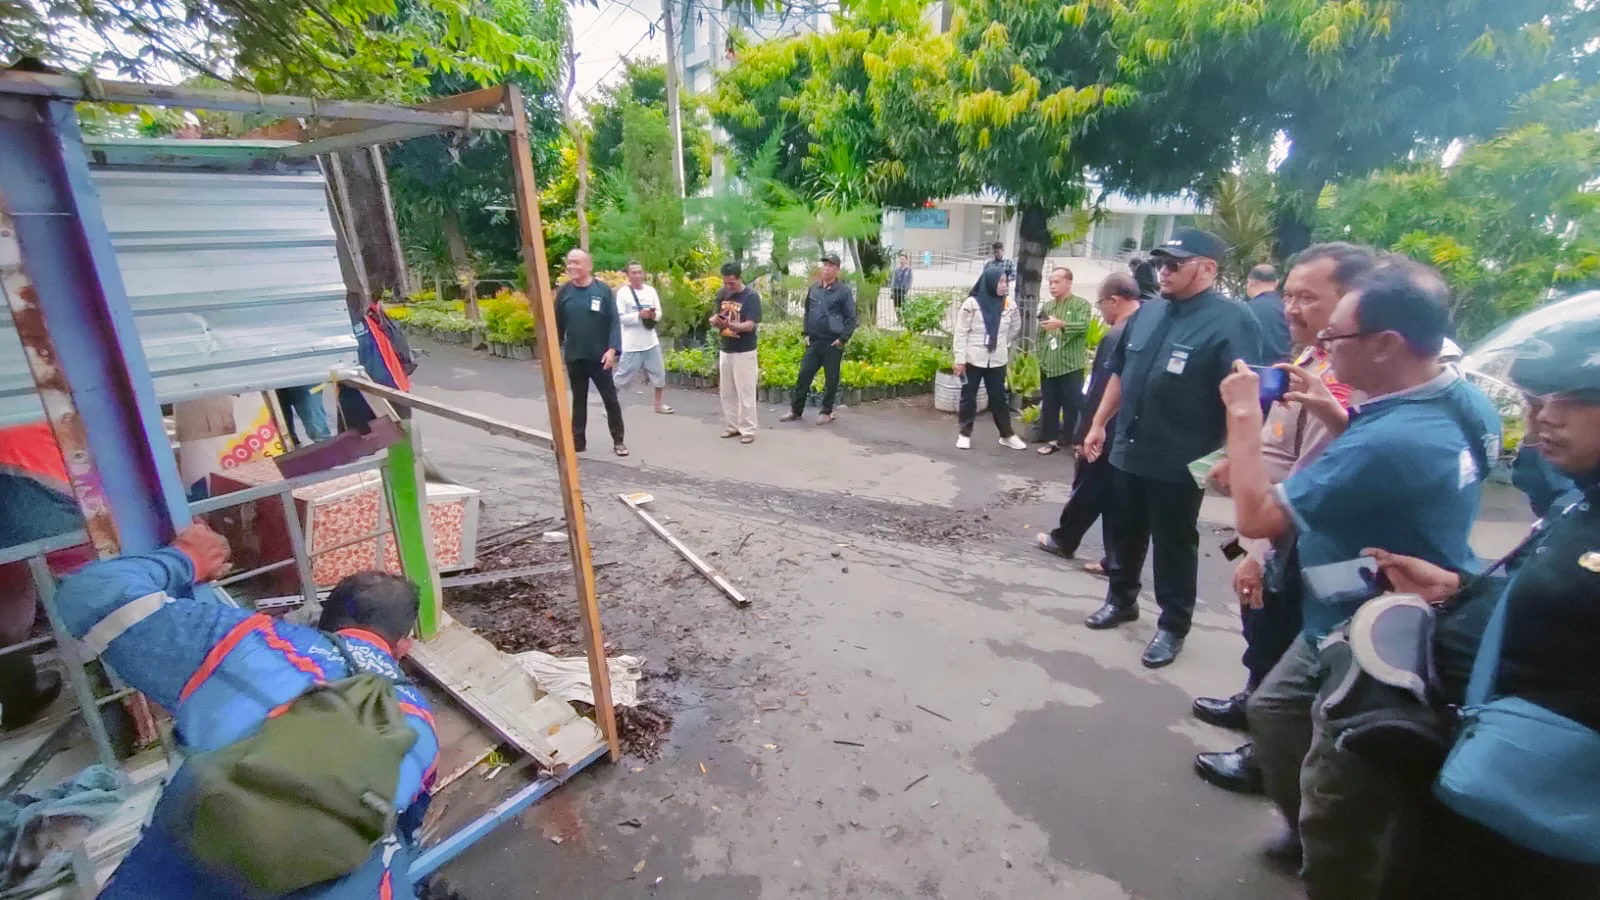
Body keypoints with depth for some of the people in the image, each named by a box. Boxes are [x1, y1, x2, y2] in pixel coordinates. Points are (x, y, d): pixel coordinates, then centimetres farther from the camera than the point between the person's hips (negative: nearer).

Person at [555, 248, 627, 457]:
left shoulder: (603, 290, -5)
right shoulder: (564, 292, 2)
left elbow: (615, 322, -8)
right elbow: (558, 324, 6)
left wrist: (612, 349, -17)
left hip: (599, 356, -2)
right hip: (574, 357, 3)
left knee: (610, 399, 4)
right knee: (579, 399, 13)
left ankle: (618, 441, 15)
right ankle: (578, 441, 22)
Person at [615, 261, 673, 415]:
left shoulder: (651, 291, 6)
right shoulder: (624, 292, -7)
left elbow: (659, 314, 8)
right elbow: (620, 317, -13)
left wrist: (653, 315, -14)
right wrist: (639, 315, -23)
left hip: (651, 341, 5)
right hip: (631, 343, -5)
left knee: (659, 373, 12)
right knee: (623, 375, 0)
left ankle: (659, 404, 27)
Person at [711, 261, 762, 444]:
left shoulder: (751, 296, -13)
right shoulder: (721, 294, 5)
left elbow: (749, 325, -21)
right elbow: (715, 317, 10)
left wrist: (729, 325, -38)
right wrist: (715, 320, -16)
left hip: (744, 352, -6)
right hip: (725, 350, 6)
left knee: (745, 393, -2)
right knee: (727, 393, 12)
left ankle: (748, 430, 6)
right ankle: (731, 426, 24)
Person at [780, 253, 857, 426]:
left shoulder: (843, 290, -6)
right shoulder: (813, 288, 8)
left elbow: (851, 318, -5)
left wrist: (843, 339, -11)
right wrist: (806, 334, 10)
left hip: (833, 343, -4)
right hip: (814, 341, 5)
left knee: (831, 379, 4)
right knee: (804, 375, 6)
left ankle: (827, 412, 17)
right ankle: (796, 410, 16)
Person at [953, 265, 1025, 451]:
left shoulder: (1009, 305, 2)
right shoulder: (972, 303, -10)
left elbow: (1015, 328, 19)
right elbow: (961, 333, -10)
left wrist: (1004, 345, 15)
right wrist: (960, 359, -12)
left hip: (997, 361, 3)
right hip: (973, 359, -3)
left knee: (999, 398, 11)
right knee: (968, 397, 7)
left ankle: (1007, 435, 20)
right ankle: (964, 434, 18)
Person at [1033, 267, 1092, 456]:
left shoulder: (1081, 304, 0)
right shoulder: (1046, 307, 16)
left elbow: (1084, 326, -17)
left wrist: (1061, 324, -31)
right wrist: (1040, 356, 7)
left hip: (1071, 365, -5)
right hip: (1048, 366, 5)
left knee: (1073, 405, -2)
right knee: (1049, 405, 9)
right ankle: (1052, 440, 19)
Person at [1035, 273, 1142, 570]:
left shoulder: (1115, 337, -20)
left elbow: (1100, 392, -20)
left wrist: (1083, 434, -13)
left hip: (1107, 433, -7)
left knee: (1087, 491, 10)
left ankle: (1063, 540, 29)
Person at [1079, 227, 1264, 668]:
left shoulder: (1230, 322, -13)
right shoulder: (1149, 311, 8)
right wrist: (1099, 424, 14)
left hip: (1179, 463, -6)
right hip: (1129, 452, 6)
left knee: (1174, 546, 9)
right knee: (1125, 534, 18)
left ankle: (1173, 626, 26)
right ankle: (1121, 599, 38)